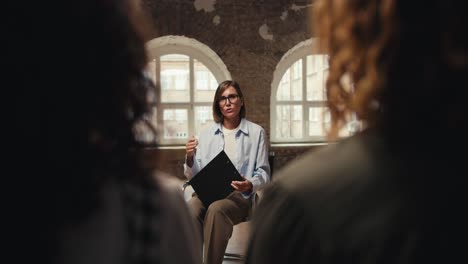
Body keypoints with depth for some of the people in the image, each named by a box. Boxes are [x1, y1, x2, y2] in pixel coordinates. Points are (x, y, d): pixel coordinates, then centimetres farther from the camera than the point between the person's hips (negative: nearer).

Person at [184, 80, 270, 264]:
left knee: (216, 209, -36)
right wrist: (190, 157, -9)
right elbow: (194, 175, 12)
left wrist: (250, 185, -15)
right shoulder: (206, 133, 14)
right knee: (191, 209, -33)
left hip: (239, 195, -2)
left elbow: (263, 173, 7)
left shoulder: (256, 132, 7)